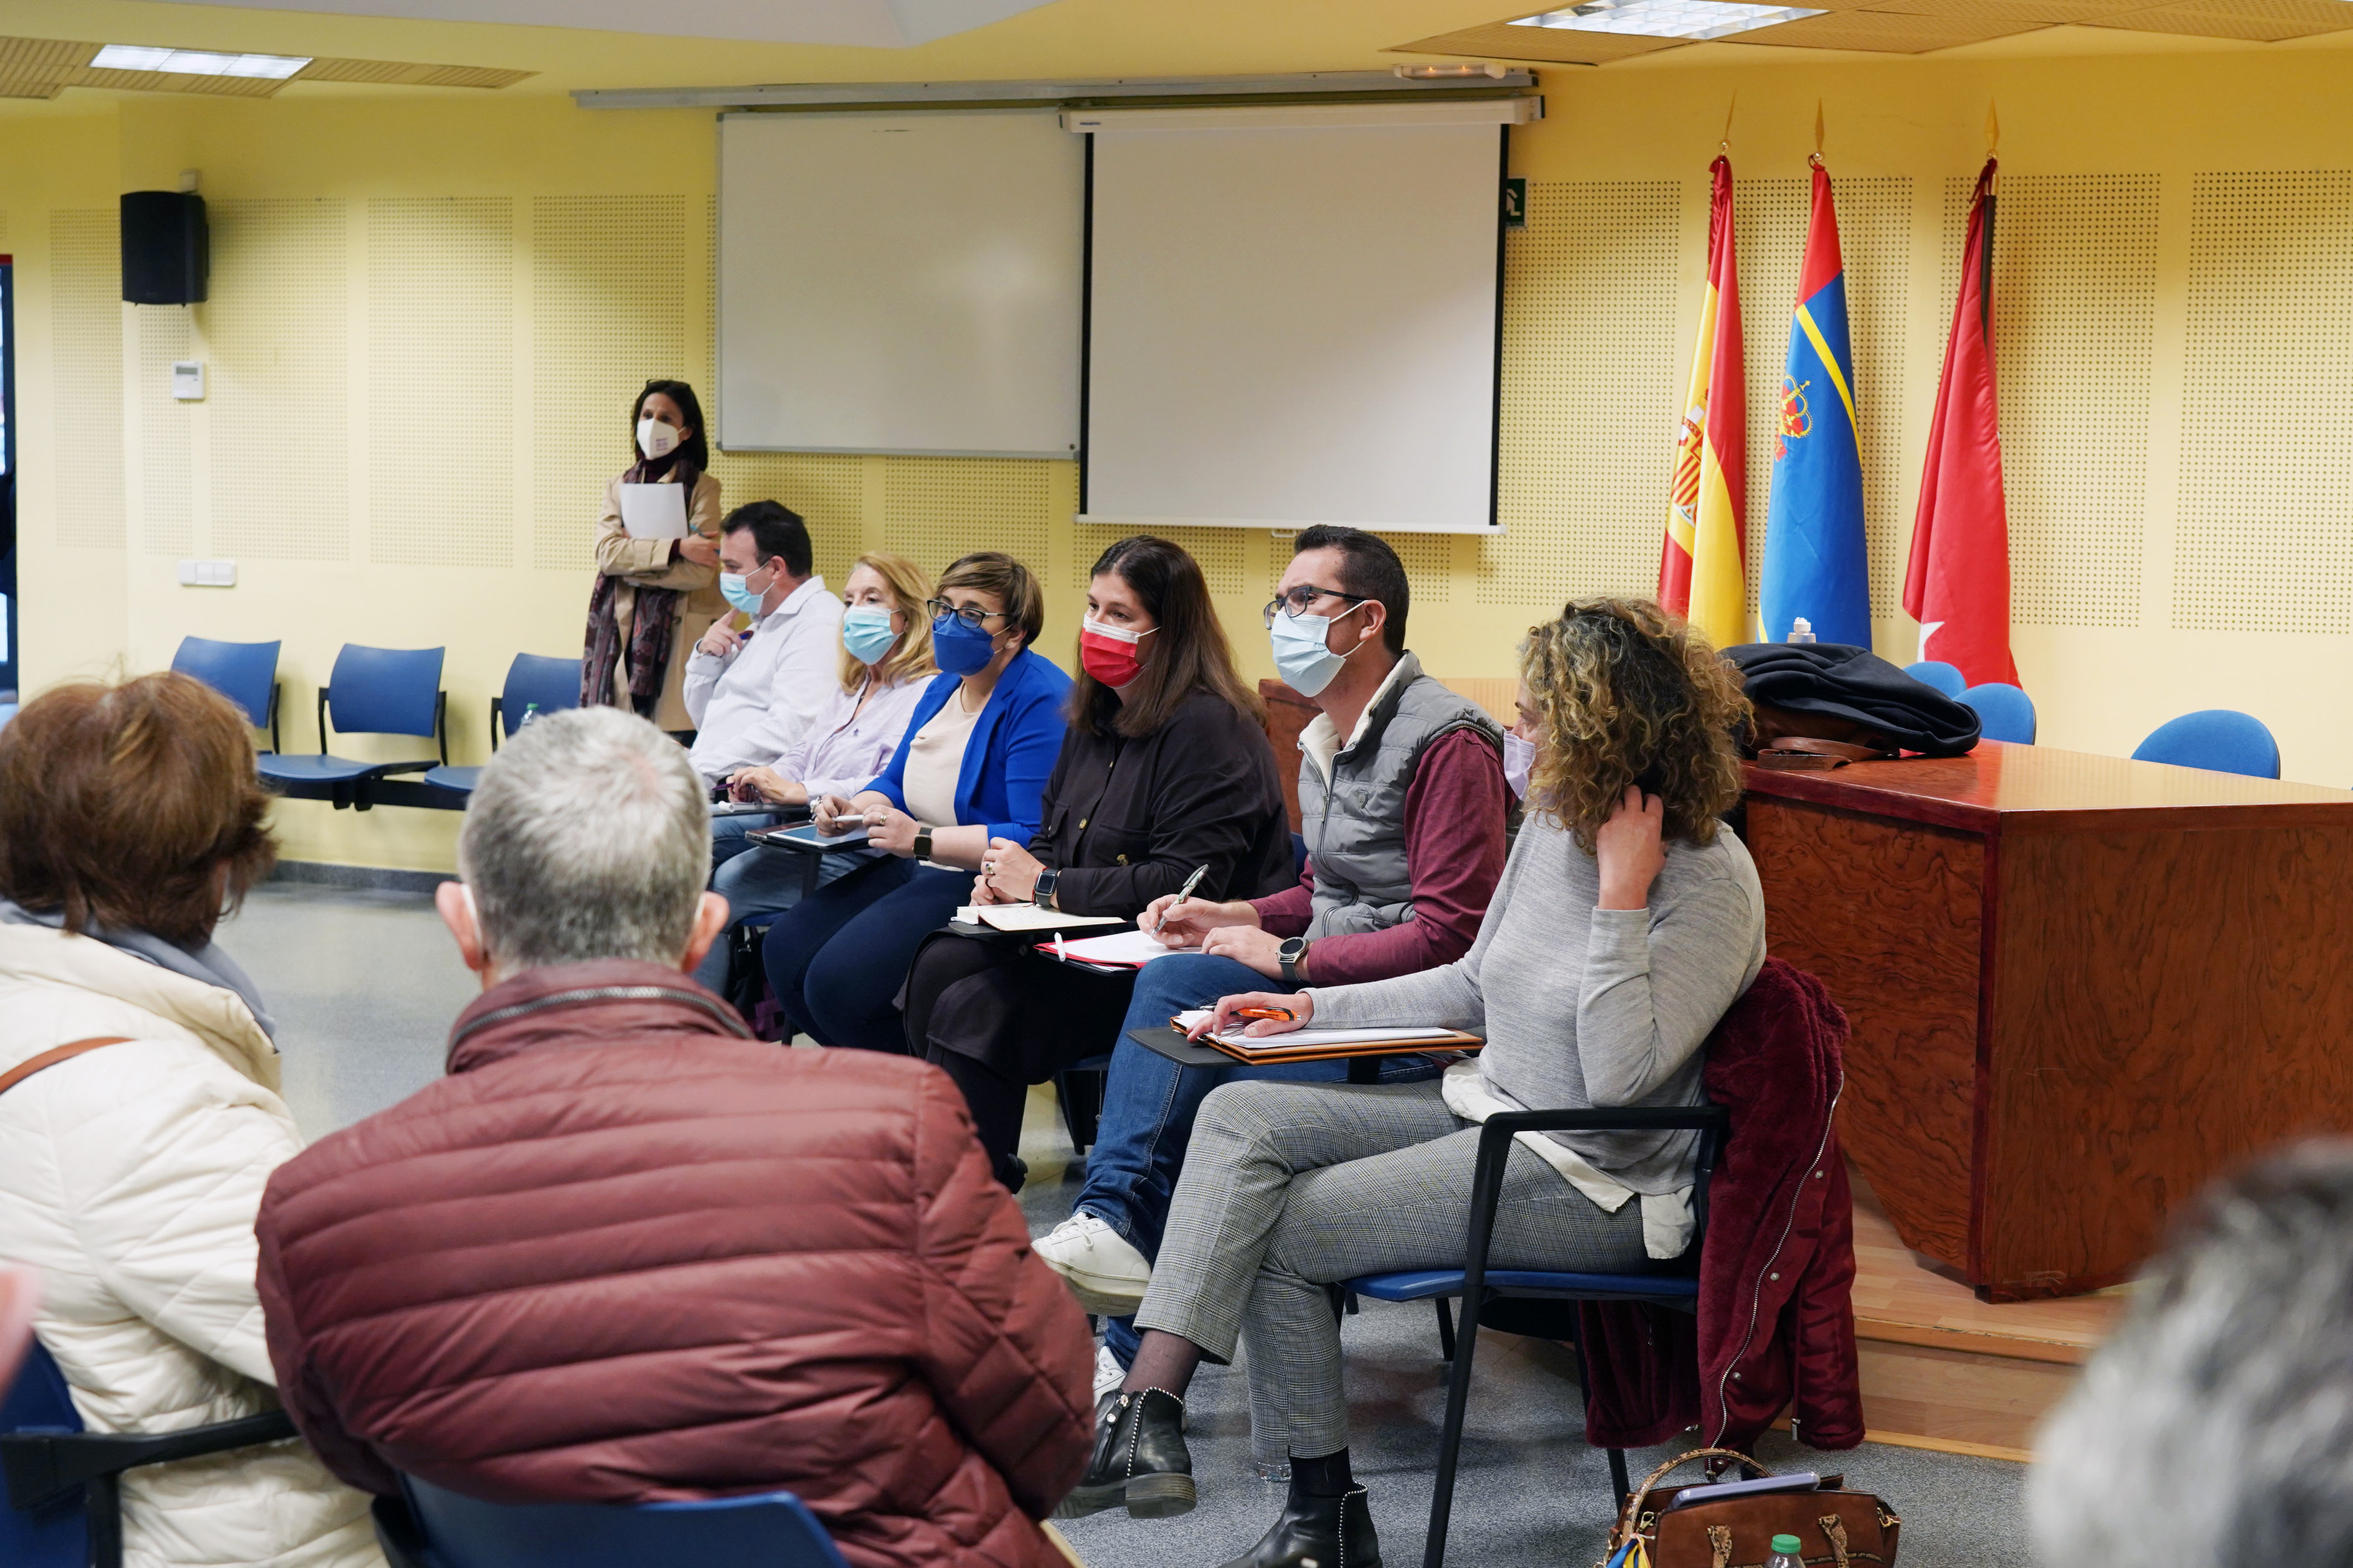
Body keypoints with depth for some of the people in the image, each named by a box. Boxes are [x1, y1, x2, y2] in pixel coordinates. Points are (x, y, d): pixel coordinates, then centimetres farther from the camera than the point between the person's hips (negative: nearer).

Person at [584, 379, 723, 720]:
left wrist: (632, 558, -6)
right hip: (620, 627, 4)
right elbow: (607, 552, -3)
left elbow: (699, 573, -11)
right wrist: (676, 548, -12)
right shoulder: (619, 487, 15)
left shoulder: (701, 488, 1)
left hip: (675, 631, -4)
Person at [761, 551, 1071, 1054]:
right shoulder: (944, 687, 14)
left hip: (982, 885, -10)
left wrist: (921, 839, -27)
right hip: (915, 870, 10)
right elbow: (896, 781, 25)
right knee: (785, 950, -1)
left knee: (839, 980, -23)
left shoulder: (1040, 703, -17)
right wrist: (854, 810, 1)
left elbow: (1036, 841, -25)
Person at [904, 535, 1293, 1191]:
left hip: (1168, 962, -9)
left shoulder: (1208, 729, -15)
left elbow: (1187, 885, -22)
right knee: (939, 964, -13)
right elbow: (1053, 834, 25)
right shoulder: (1097, 716, 14)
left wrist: (1047, 887, -16)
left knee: (975, 1011, -24)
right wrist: (1010, 876, 0)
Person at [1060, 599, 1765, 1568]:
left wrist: (1620, 895, -28)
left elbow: (1621, 1077, -27)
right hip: (1488, 1108, 9)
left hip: (1592, 1185, -9)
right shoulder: (1552, 822, 6)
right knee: (1240, 1115, -7)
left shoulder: (1710, 882, -19)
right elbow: (1475, 984, 19)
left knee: (1283, 1234, -12)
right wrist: (1316, 1007, 13)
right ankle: (1147, 1413, -18)